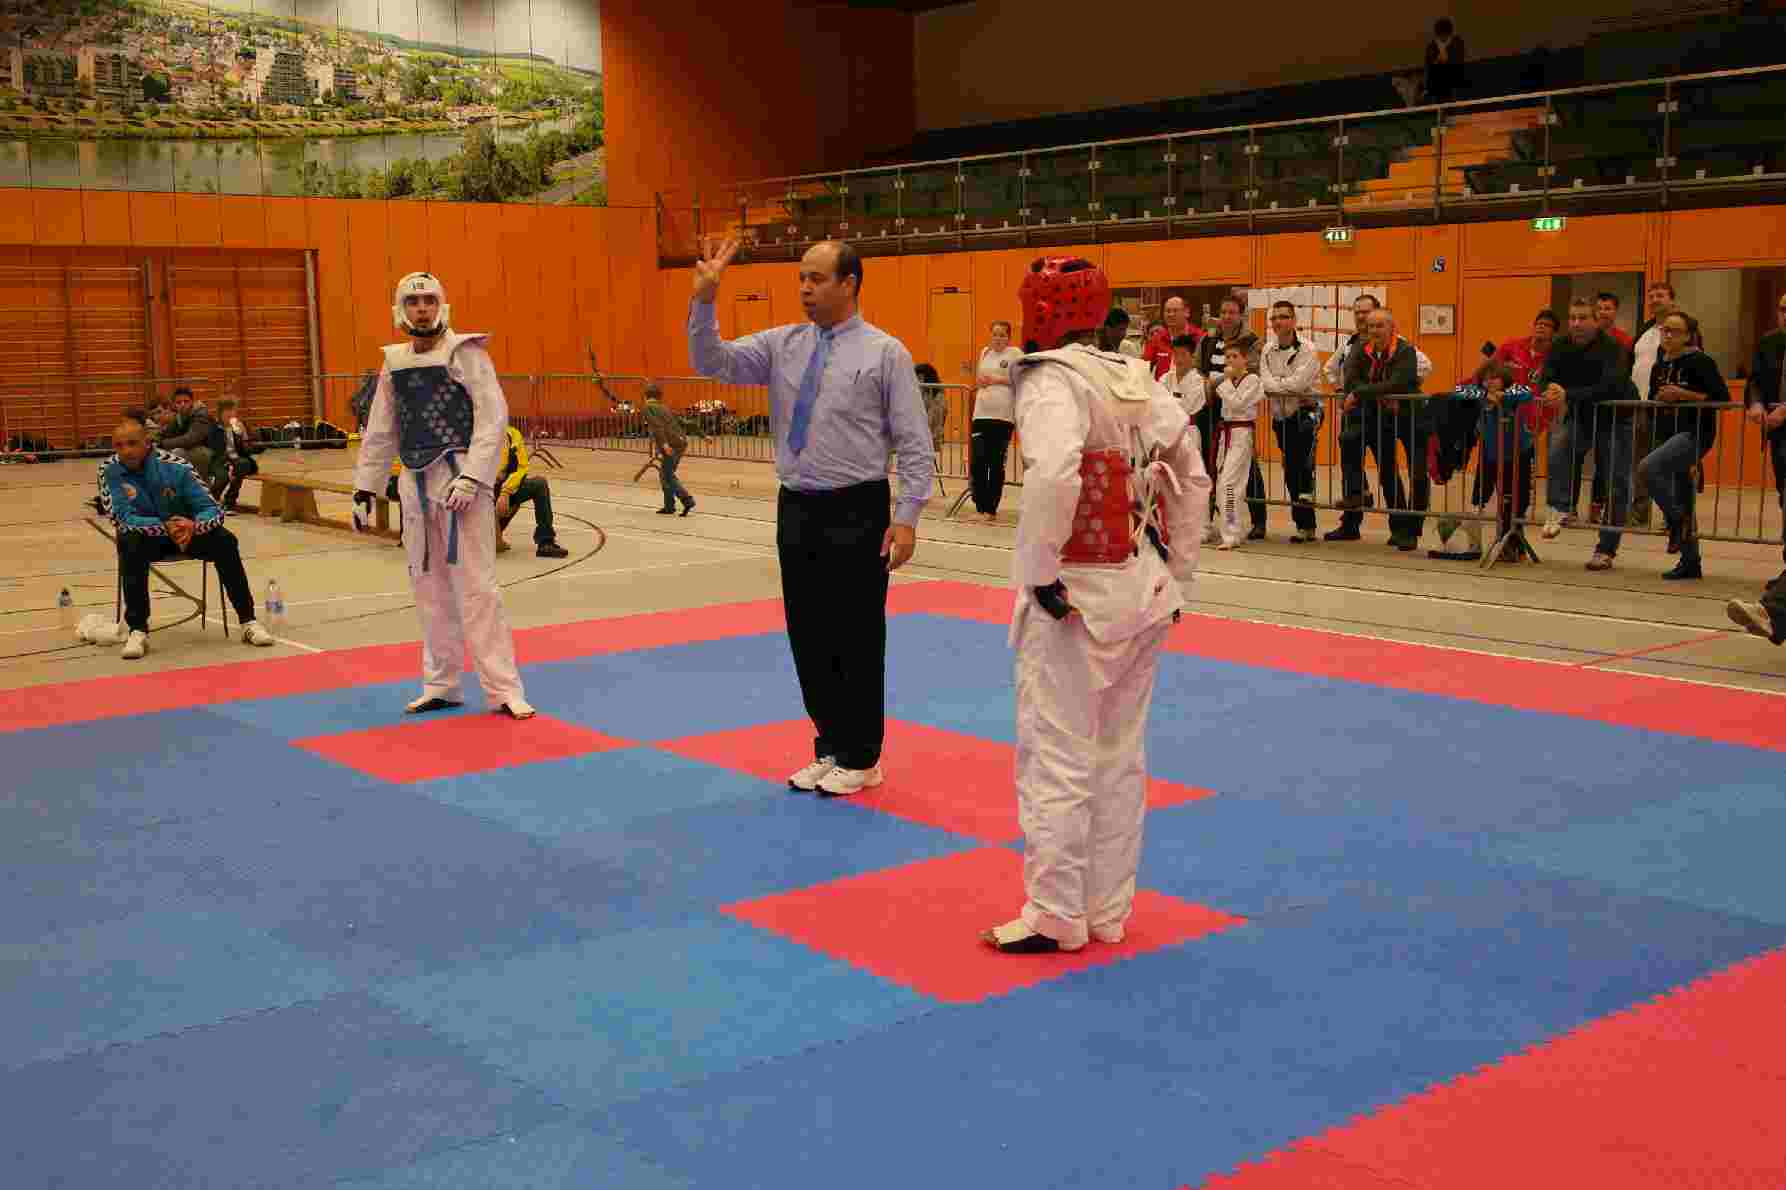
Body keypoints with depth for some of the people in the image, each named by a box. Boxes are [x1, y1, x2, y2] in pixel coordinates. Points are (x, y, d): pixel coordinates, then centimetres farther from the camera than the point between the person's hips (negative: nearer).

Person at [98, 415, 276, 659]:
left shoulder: (175, 466, -18)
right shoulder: (110, 471, -17)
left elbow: (213, 510, -19)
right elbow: (123, 519, -27)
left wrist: (193, 526, -41)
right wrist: (165, 527, -42)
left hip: (186, 530, 1)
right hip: (145, 536, -1)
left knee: (225, 541, -24)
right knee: (130, 546, -34)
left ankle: (248, 621, -18)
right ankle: (138, 630, -29)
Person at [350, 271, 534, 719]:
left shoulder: (466, 353, -5)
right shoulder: (393, 364, 12)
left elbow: (493, 418, -12)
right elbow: (379, 433, 17)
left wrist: (471, 477, -20)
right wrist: (363, 489, 14)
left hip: (459, 480, -6)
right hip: (416, 483, 6)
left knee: (474, 585, -8)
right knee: (430, 587, 12)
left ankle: (503, 689, -3)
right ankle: (441, 685, 24)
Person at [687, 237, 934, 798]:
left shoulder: (885, 353, -6)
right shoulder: (783, 344, 6)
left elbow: (914, 444, -7)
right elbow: (713, 362, 0)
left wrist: (906, 519, -13)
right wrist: (704, 299, -14)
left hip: (856, 513, -5)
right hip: (797, 510, 5)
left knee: (857, 640, 3)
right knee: (809, 637, 12)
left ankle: (859, 758, 19)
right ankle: (829, 748, 28)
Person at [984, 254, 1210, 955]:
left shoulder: (1051, 378, -14)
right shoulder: (1139, 379, 9)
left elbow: (1054, 476, -31)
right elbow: (1193, 481, 13)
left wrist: (1037, 570, -21)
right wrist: (1173, 575, 17)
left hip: (1075, 599, -8)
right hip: (1144, 595, 8)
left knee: (1055, 761, 3)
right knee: (1120, 755, 15)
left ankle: (1055, 917, 11)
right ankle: (1108, 910, 25)